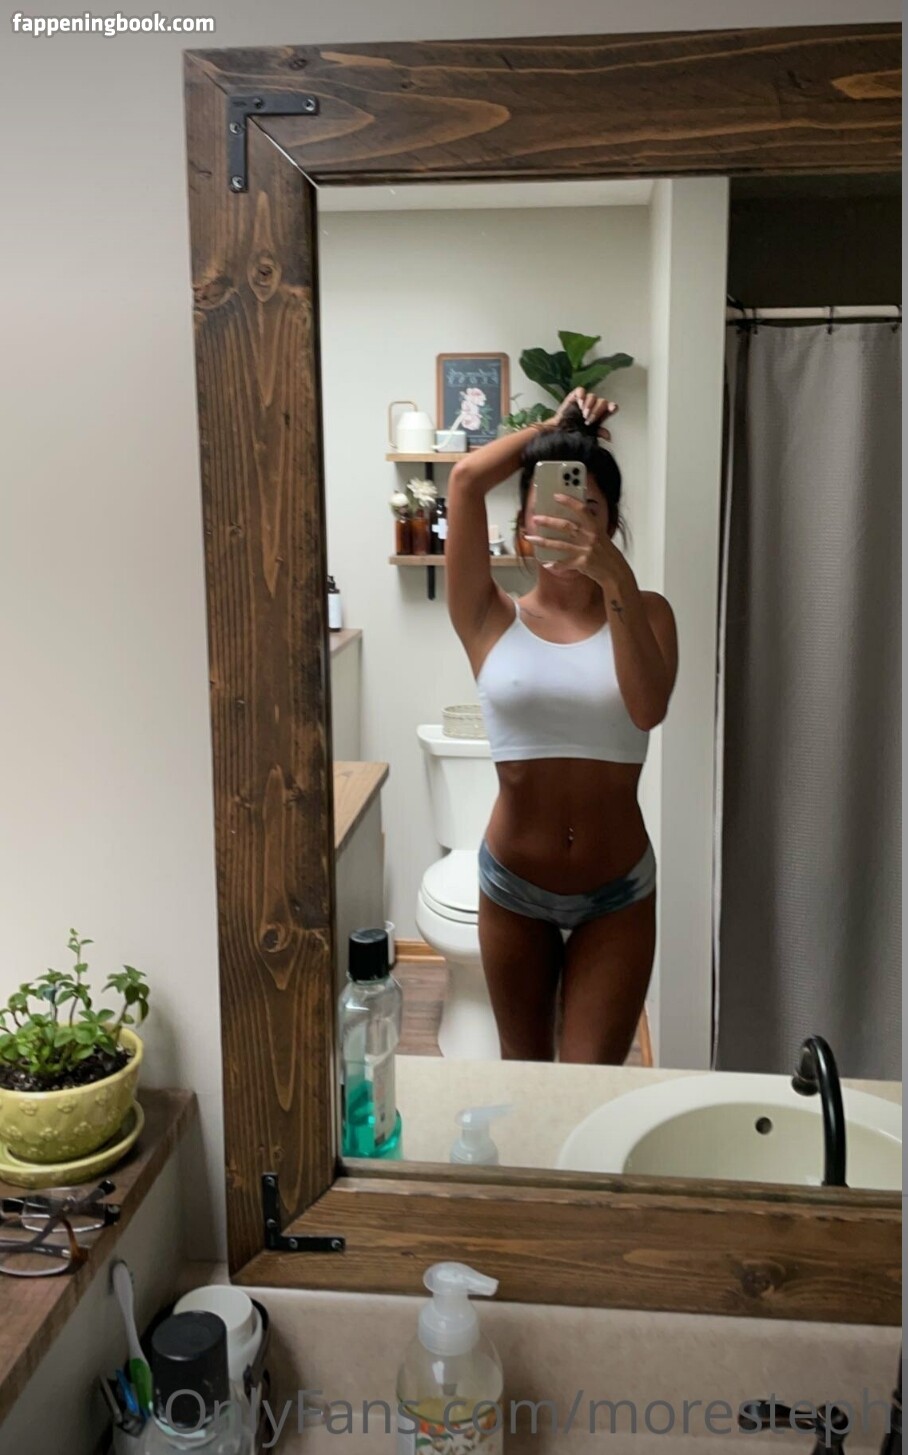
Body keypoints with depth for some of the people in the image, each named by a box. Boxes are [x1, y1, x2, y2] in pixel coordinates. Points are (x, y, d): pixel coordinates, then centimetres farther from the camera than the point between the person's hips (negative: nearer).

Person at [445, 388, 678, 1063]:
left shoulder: (644, 613, -3)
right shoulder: (493, 621, -5)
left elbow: (648, 708, -23)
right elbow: (467, 478, -15)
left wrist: (618, 582, -31)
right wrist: (553, 427, -1)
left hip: (618, 892, 0)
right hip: (514, 886, 1)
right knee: (524, 1068, 20)